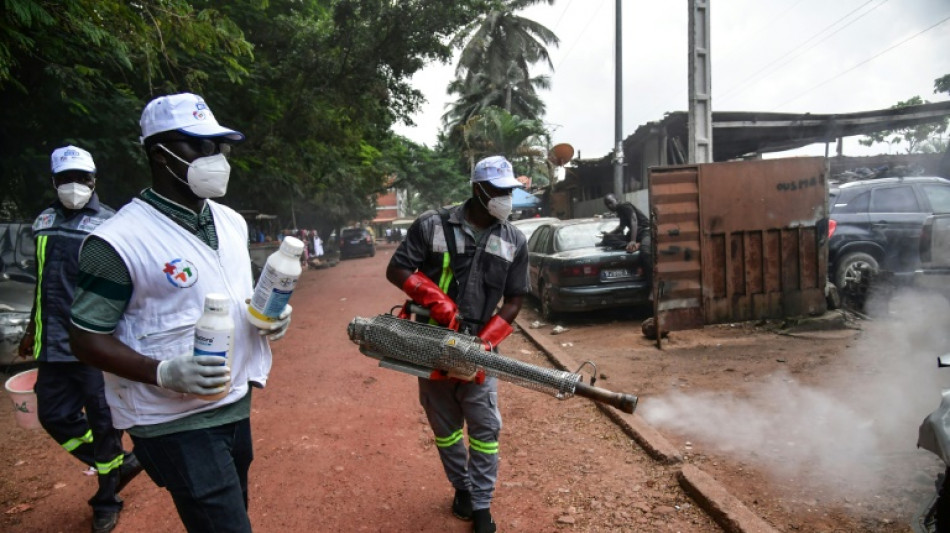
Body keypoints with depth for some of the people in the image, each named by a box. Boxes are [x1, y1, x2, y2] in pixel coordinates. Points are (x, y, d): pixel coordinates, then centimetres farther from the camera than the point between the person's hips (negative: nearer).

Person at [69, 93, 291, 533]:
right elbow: (87, 339, -14)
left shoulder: (232, 222, 5)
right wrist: (164, 373, -28)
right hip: (175, 423, -7)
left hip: (236, 405, 8)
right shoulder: (119, 241, -18)